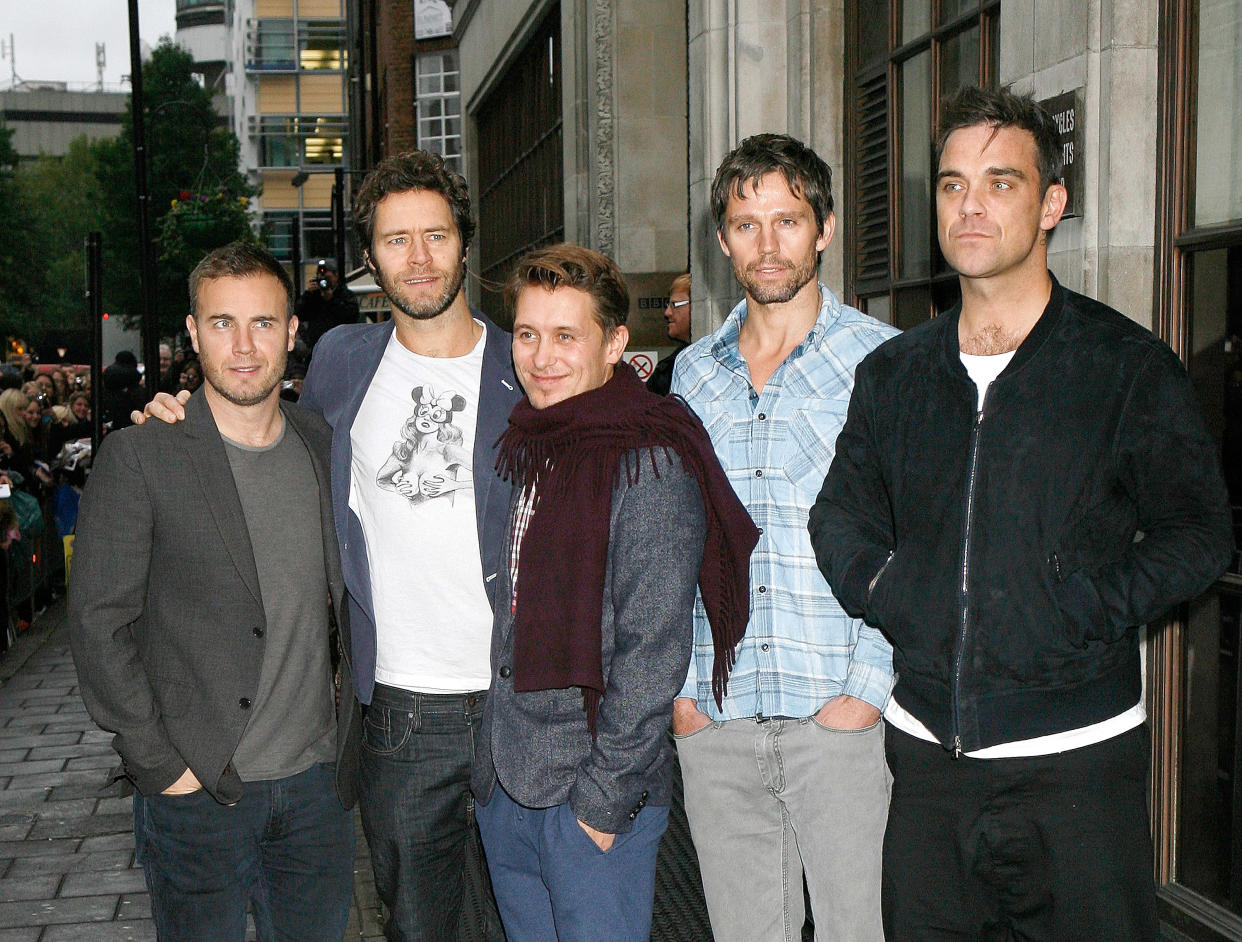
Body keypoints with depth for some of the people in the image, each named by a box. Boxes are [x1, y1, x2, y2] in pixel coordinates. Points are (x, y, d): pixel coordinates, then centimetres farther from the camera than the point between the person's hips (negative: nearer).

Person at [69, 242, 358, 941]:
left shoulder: (324, 444, 5)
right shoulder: (139, 456, -10)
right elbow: (98, 623, -10)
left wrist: (349, 735, 10)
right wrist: (161, 764, -12)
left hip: (316, 782, 4)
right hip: (198, 793, -4)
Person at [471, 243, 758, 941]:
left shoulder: (649, 465, -15)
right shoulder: (529, 446, 8)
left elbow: (653, 654, -18)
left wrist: (603, 800, -16)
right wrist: (494, 765, 12)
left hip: (597, 801, -7)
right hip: (505, 784, 7)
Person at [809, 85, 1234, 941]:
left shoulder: (1129, 366, -2)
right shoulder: (893, 374, 9)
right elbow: (841, 515, 16)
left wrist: (1084, 615, -15)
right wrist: (885, 596, -2)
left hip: (1075, 755, -3)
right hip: (927, 750, 4)